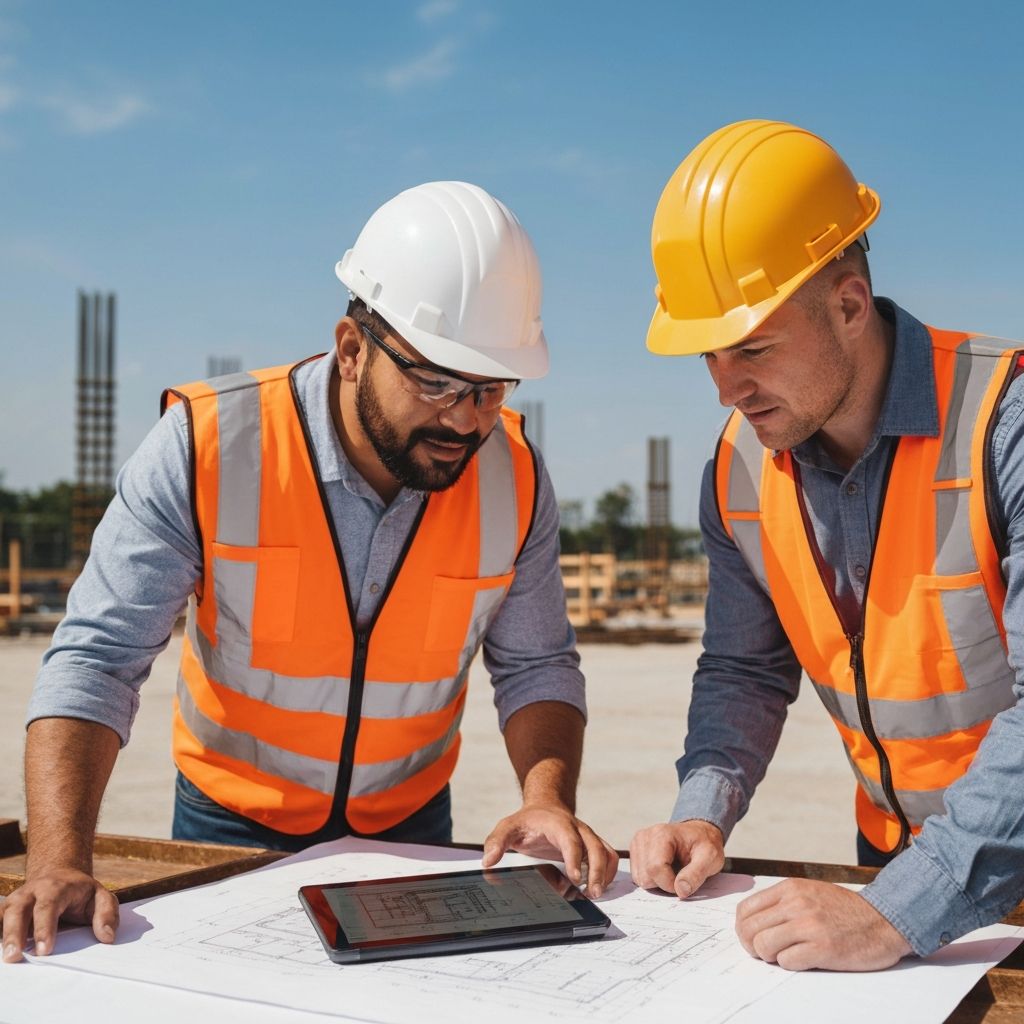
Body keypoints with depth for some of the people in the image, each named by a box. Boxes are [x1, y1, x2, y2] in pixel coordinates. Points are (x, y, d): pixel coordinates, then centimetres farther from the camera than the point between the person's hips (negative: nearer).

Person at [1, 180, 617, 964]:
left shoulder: (514, 477, -13)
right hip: (231, 825, -1)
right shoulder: (206, 449, -21)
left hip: (412, 829, 2)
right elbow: (97, 660, -22)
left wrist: (549, 796, -22)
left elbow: (536, 665, -4)